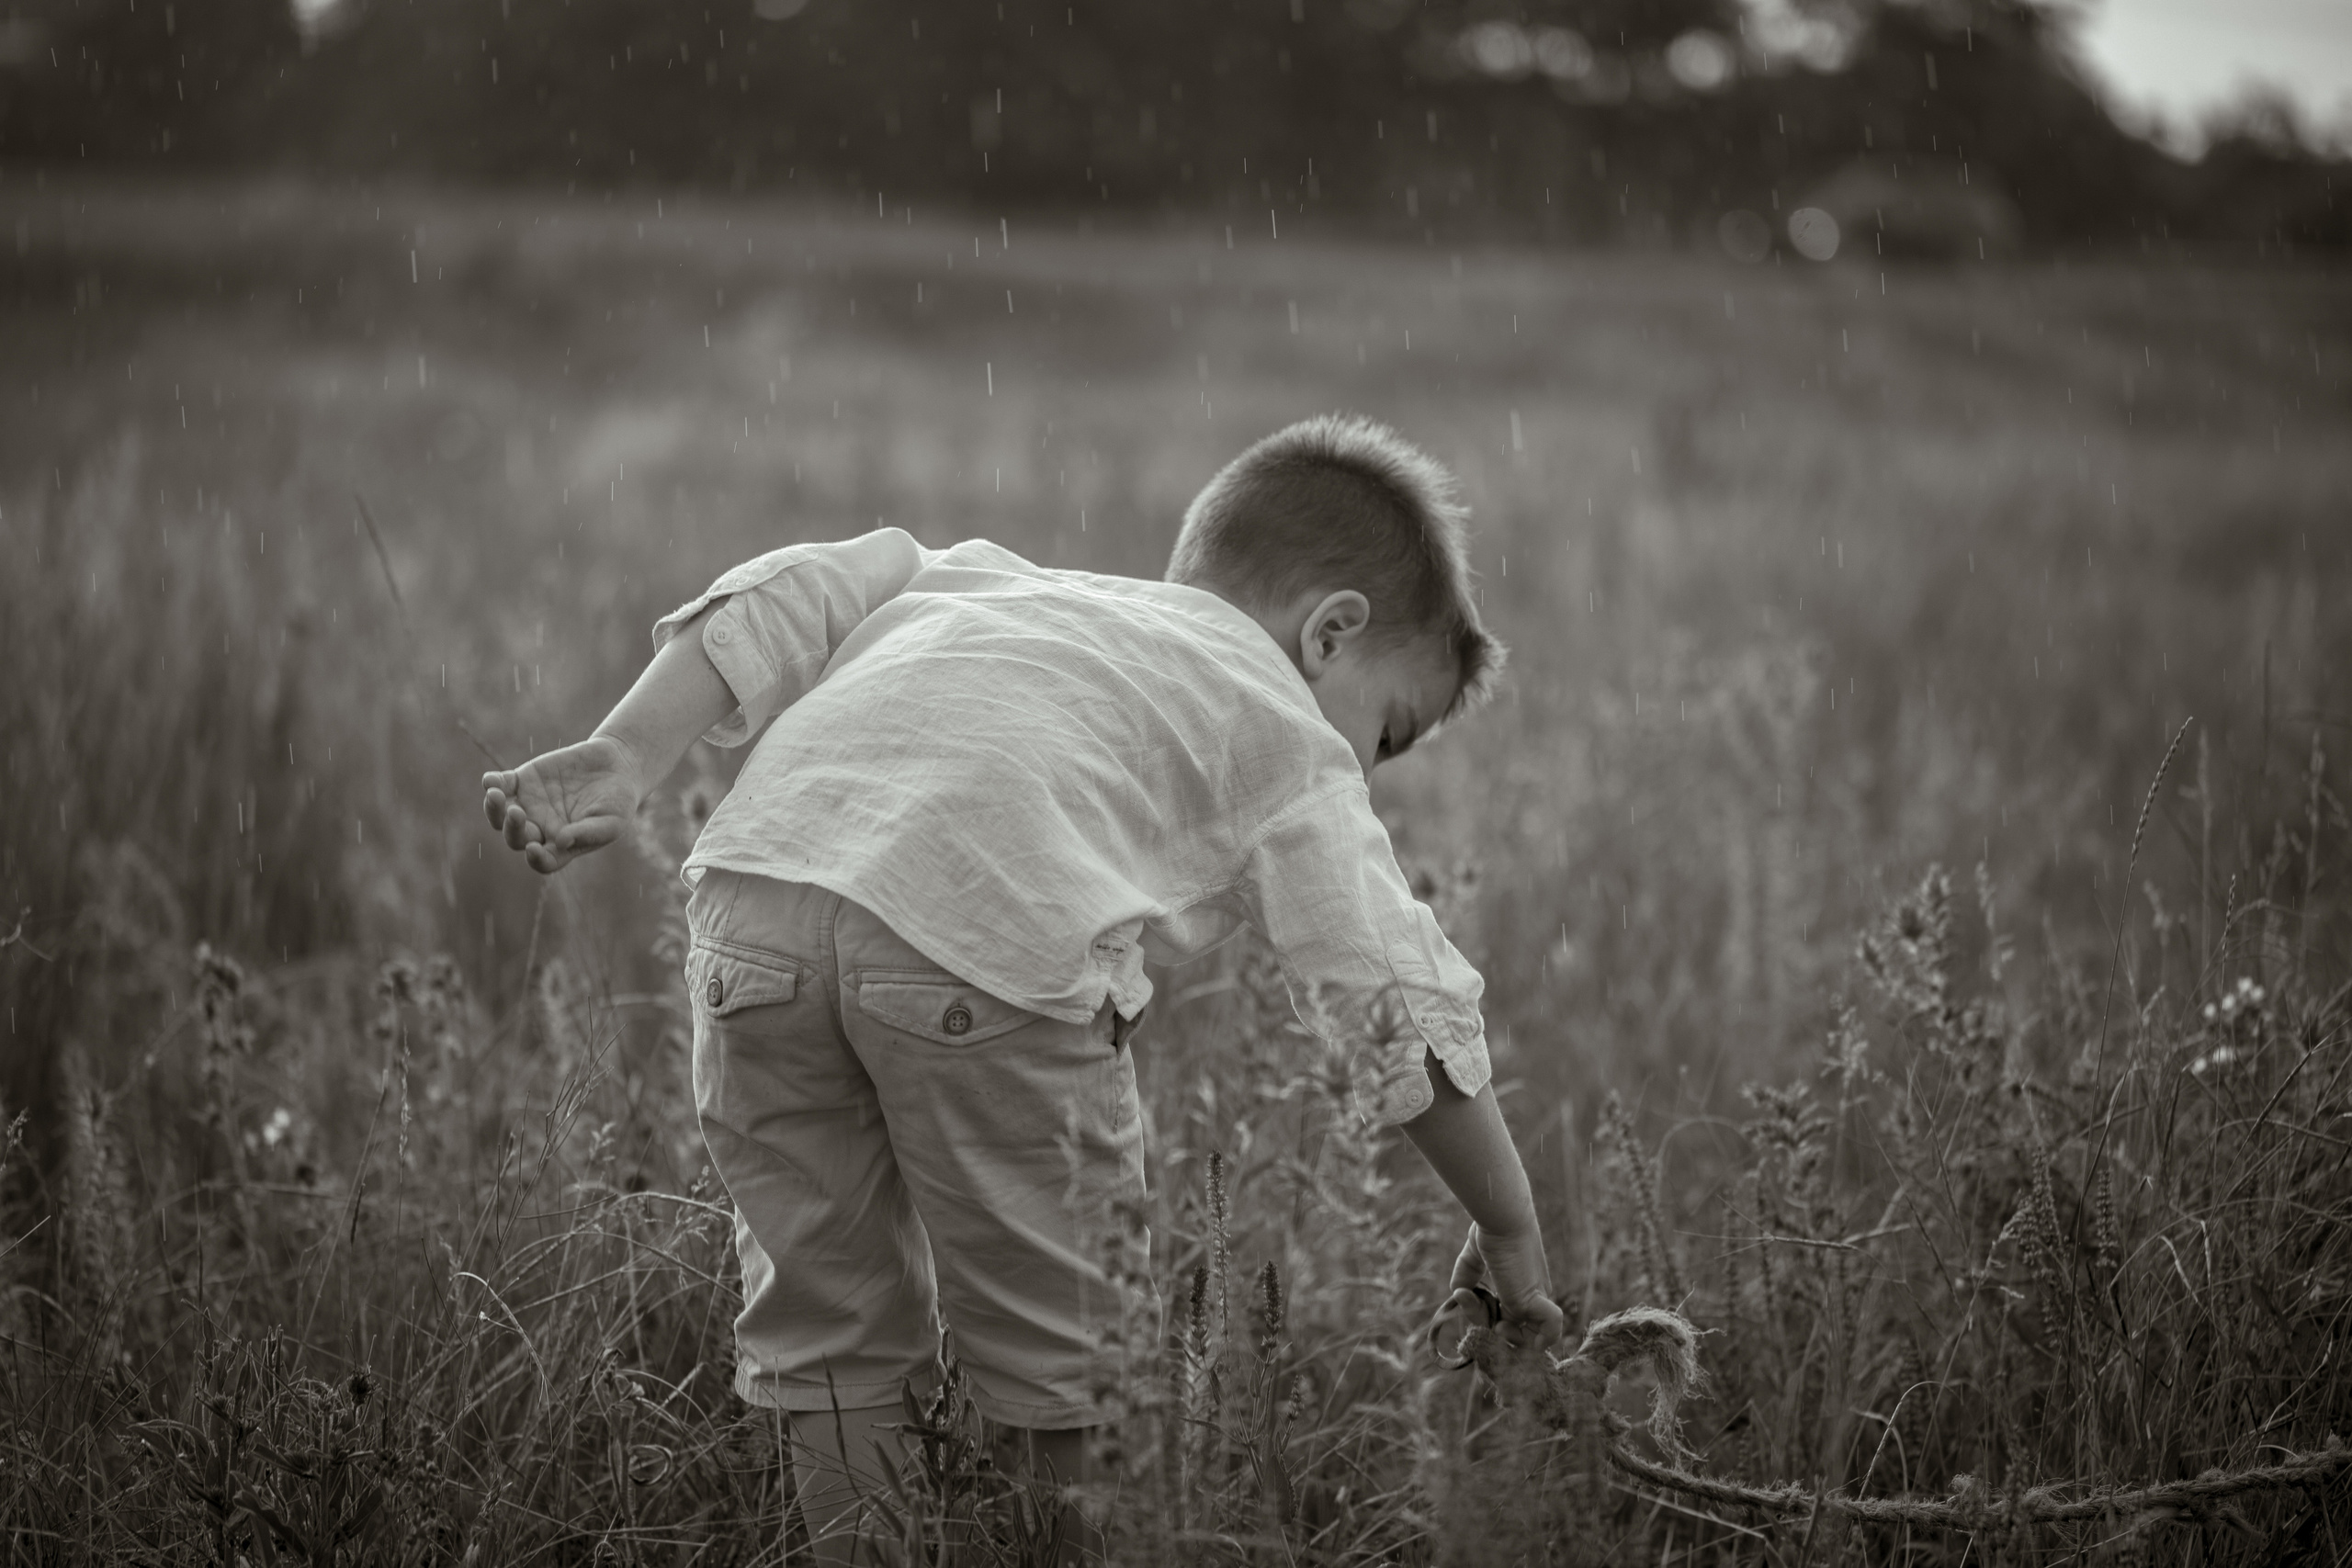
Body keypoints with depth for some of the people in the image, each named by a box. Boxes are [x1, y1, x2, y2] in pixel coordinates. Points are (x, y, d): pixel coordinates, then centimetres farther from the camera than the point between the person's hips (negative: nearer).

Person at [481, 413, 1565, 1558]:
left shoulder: (994, 585, 40)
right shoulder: (1289, 735, 26)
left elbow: (796, 602, 24)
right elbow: (1403, 1005, 22)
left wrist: (625, 759, 14)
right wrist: (1509, 1231, 32)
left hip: (759, 882, 5)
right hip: (991, 929, -5)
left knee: (828, 1326, 20)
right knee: (1063, 1360, 12)